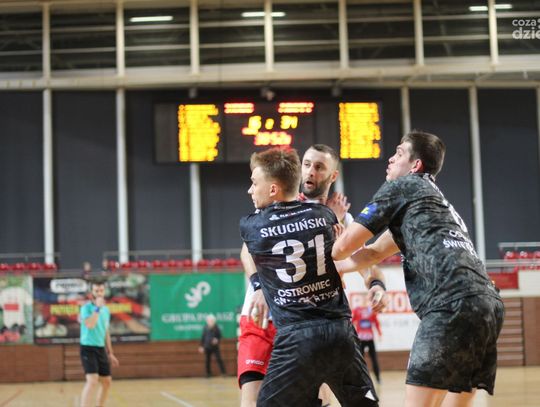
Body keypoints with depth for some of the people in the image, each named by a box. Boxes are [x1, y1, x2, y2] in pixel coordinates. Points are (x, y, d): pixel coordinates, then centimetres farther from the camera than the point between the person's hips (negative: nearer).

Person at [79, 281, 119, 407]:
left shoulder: (106, 310, 12)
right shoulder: (86, 307, -9)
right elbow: (90, 325, -27)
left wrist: (110, 353, 19)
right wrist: (97, 308, -23)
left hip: (101, 349, 7)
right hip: (88, 348, -7)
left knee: (107, 382, 11)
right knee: (92, 381, -21)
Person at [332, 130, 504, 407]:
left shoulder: (402, 186, 8)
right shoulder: (435, 198, 33)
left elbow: (345, 245, 10)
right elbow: (375, 252, 36)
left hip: (454, 304, -9)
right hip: (487, 304, 9)